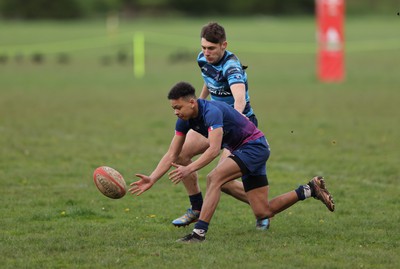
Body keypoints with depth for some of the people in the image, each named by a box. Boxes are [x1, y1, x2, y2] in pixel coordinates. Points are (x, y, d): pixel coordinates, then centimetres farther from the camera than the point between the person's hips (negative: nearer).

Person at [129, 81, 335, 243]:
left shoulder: (212, 111, -28)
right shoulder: (185, 120, -3)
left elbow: (214, 149, -40)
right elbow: (171, 155, -1)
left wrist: (189, 169, -49)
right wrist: (152, 179, -12)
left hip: (254, 146, -9)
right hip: (243, 150, 9)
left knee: (214, 178, -29)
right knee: (263, 214, 7)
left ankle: (199, 232, -28)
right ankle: (311, 189, 23)